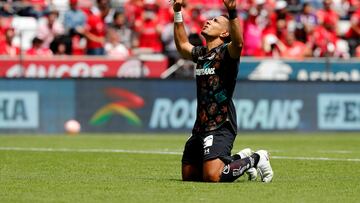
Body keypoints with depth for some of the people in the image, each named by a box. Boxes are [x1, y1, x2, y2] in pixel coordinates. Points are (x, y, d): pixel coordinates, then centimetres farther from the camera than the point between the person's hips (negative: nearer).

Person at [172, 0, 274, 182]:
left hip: (220, 126, -9)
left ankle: (256, 159, 3)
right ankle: (240, 158, 27)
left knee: (212, 176, -23)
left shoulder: (225, 52, -8)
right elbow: (182, 45, 36)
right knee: (188, 175, 12)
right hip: (200, 125, 9)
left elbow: (238, 43, -31)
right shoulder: (201, 53, 17)